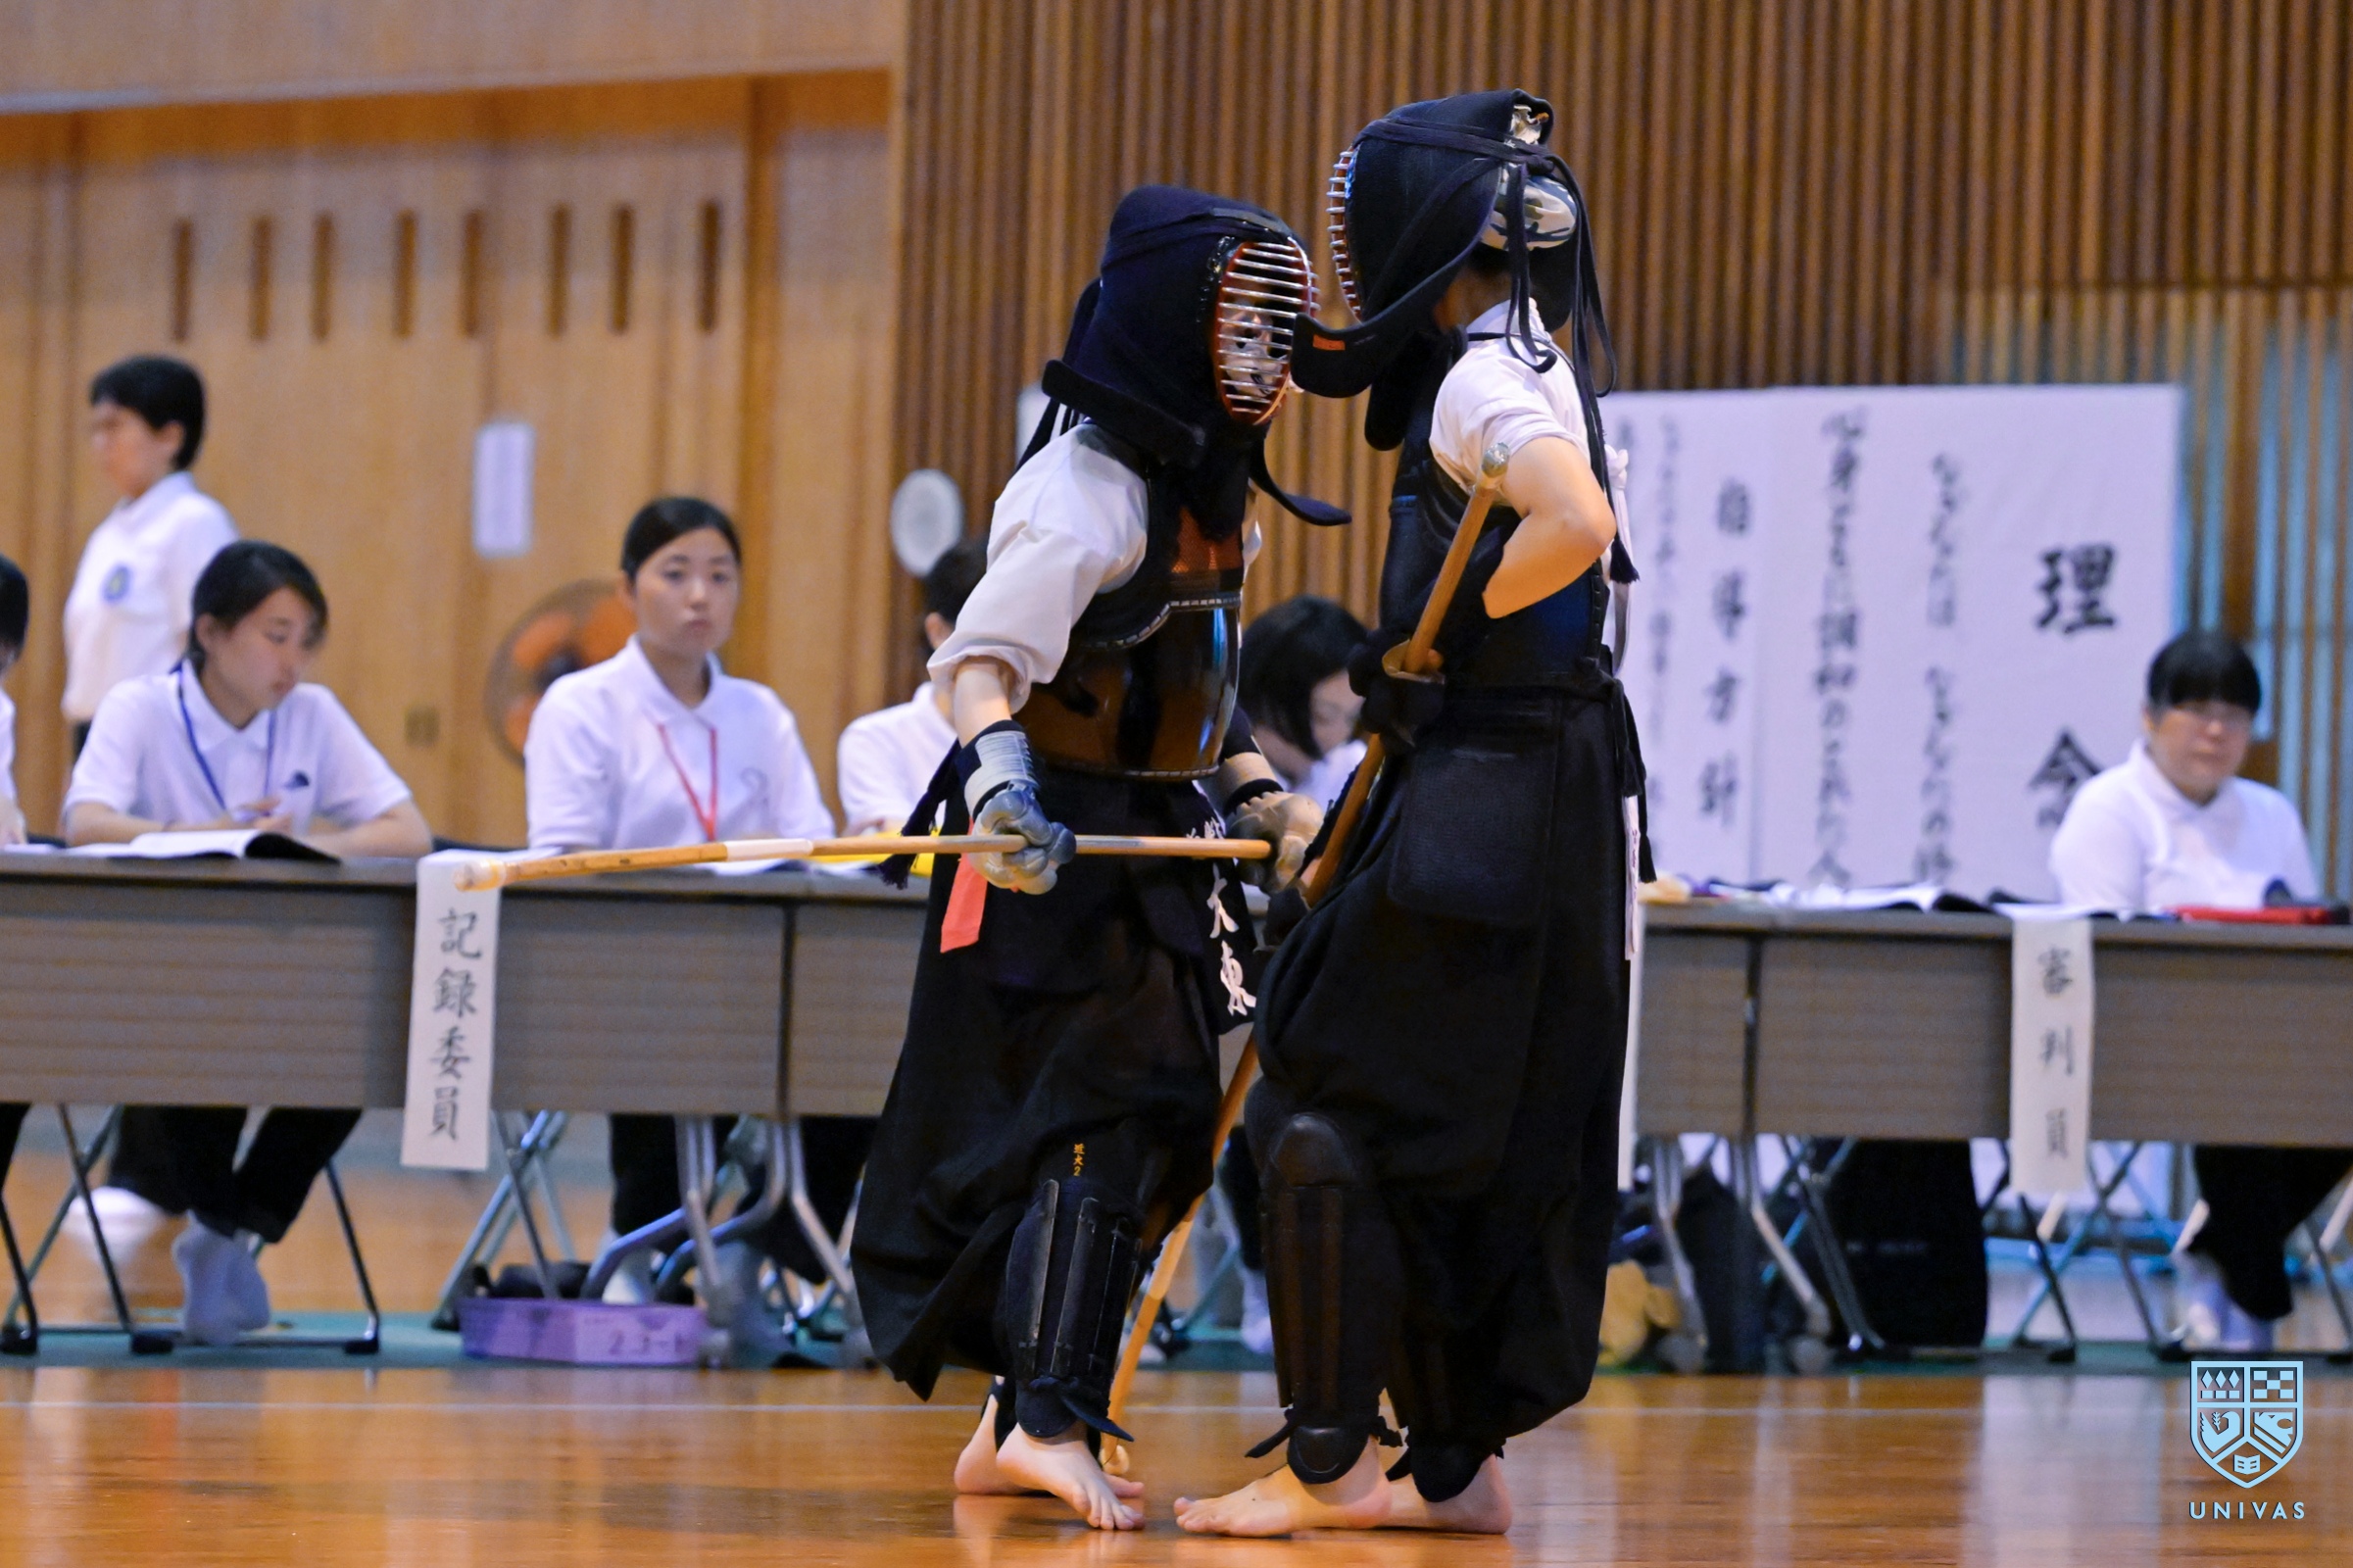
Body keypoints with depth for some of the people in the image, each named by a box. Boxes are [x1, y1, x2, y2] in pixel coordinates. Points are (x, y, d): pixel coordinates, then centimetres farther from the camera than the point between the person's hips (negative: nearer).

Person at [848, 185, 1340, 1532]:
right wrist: (999, 773, -41)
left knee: (1159, 1129, 9)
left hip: (1151, 853, 10)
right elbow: (984, 653, -25)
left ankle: (1021, 1426, 15)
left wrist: (1262, 798, 16)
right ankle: (1050, 1423, -18)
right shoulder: (1088, 489, -16)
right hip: (1058, 853, -10)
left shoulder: (1208, 495, 15)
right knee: (1112, 1112, -16)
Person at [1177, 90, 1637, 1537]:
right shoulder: (1519, 363, 14)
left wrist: (1441, 629, -18)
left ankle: (1327, 1466, -4)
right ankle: (1453, 1463, 18)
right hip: (1547, 804, 9)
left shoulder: (1487, 377, -15)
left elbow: (1579, 522, -31)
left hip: (1489, 806, -9)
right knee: (1472, 1147, 13)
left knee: (1324, 1113, -5)